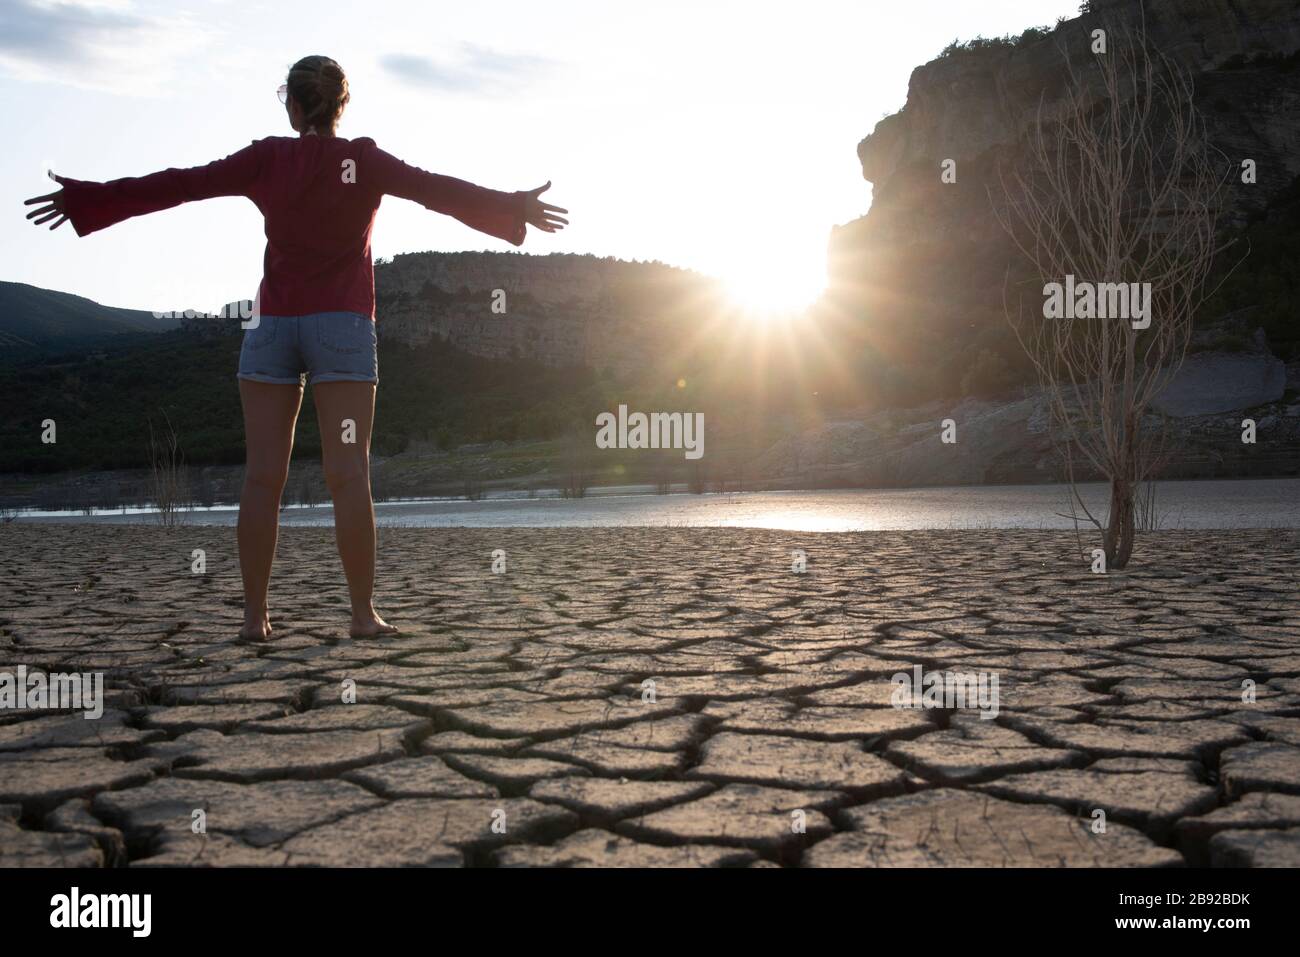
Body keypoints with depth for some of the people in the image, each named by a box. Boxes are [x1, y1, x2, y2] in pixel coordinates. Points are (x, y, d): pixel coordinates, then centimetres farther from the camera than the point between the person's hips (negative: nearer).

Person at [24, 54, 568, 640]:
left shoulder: (266, 159, 2)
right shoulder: (364, 161, -2)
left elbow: (177, 186, 2)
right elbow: (435, 189, -10)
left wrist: (84, 199, 9)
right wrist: (513, 208, -7)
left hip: (272, 324, 2)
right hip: (341, 327, -2)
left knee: (263, 476, 1)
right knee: (349, 474, -5)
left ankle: (254, 615, -1)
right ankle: (363, 613, -8)